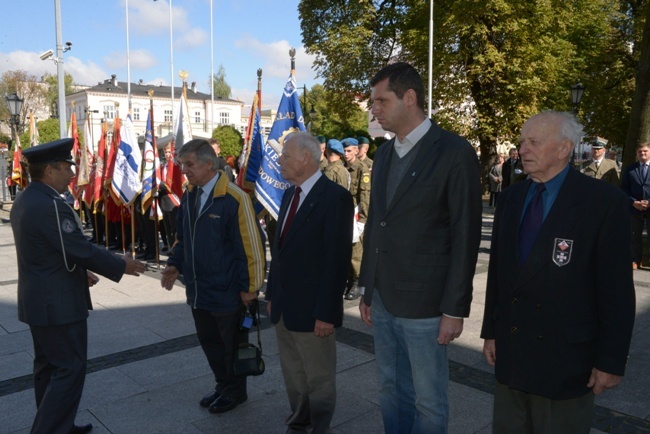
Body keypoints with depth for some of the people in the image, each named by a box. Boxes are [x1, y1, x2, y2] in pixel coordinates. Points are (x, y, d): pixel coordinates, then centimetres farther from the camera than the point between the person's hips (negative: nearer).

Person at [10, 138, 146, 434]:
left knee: (48, 366, 18)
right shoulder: (50, 205, -23)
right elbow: (82, 250, -22)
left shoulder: (24, 201, 9)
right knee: (69, 369, -1)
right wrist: (121, 266, -9)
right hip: (58, 303, -10)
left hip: (39, 300, 11)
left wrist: (78, 272, 18)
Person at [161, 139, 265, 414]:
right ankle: (223, 386, 41)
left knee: (232, 345, 12)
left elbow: (251, 245, -18)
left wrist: (250, 287, -15)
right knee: (209, 341, 20)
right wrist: (175, 264, 3)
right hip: (198, 290, 7)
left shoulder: (234, 198, -20)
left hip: (227, 292, -7)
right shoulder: (189, 196, 4)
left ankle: (235, 392, 34)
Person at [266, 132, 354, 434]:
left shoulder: (335, 197, -16)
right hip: (283, 305, 8)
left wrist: (326, 312, -19)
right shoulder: (289, 194, 10)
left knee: (319, 378, 12)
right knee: (293, 374, 20)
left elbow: (337, 259, -19)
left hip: (312, 308, -7)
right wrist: (272, 293, 12)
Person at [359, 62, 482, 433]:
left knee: (429, 402, 9)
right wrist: (368, 288, 13)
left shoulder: (455, 152, -10)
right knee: (392, 392, 19)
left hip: (425, 304, -6)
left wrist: (455, 309, -12)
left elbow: (465, 236, -11)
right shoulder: (384, 154, 11)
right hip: (382, 301, 6)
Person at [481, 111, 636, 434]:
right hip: (510, 352, 5)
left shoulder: (604, 201, -12)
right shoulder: (510, 198, 5)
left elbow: (616, 289, -11)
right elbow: (497, 270, 8)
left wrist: (611, 361, -10)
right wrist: (491, 331, 10)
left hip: (566, 358, -4)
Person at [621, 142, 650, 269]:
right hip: (635, 208, 2)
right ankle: (636, 260, 18)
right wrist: (633, 202, -9)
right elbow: (624, 188, 5)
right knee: (635, 236, 9)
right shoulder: (630, 169, 8)